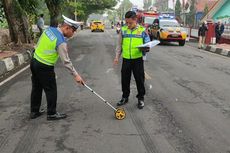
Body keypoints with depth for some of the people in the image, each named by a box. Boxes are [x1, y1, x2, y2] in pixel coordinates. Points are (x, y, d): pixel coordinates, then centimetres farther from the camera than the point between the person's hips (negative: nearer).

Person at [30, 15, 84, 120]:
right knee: (51, 90, 7)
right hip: (44, 68, -8)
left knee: (36, 88, 18)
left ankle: (34, 112, 32)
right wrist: (75, 75, -11)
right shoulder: (61, 42, -22)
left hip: (34, 61, 8)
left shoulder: (49, 29, -1)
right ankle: (51, 114, 20)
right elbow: (66, 61, -19)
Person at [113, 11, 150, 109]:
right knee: (125, 79, 12)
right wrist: (117, 57, 6)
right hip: (126, 59, 3)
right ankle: (125, 97, 29)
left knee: (139, 79, 6)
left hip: (138, 59, -2)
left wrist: (146, 48, -19)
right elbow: (119, 45, 11)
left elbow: (147, 44, 3)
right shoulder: (123, 30, 4)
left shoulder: (142, 30, -3)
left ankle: (141, 98, 22)